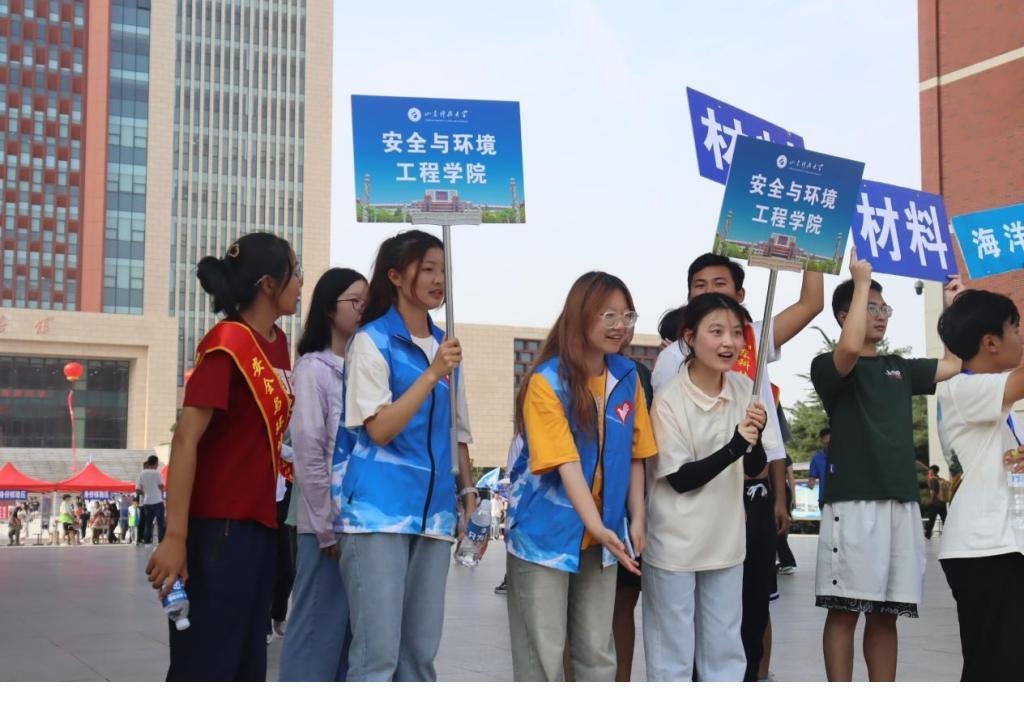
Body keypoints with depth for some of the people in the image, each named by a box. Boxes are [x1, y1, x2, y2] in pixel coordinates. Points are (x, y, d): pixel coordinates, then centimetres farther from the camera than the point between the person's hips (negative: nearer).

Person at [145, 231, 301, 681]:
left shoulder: (278, 343, 9)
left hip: (259, 523, 9)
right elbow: (185, 440, -19)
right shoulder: (226, 345, -15)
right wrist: (175, 536, -23)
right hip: (218, 527, -9)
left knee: (246, 666, 15)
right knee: (203, 667, -4)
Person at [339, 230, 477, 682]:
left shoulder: (445, 346, 14)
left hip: (434, 511, 6)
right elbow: (379, 429, -13)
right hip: (380, 511, -6)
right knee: (378, 650, -8)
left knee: (421, 650, 9)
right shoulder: (371, 340, -4)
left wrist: (468, 493, 12)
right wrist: (432, 374, -18)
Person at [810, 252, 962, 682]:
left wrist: (955, 307, 22)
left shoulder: (898, 369, 20)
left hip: (901, 498, 6)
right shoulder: (827, 367, -1)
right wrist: (861, 281, -14)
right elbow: (851, 347, -23)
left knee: (886, 612, 9)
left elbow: (956, 364, 25)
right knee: (844, 610, -3)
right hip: (853, 499, -6)